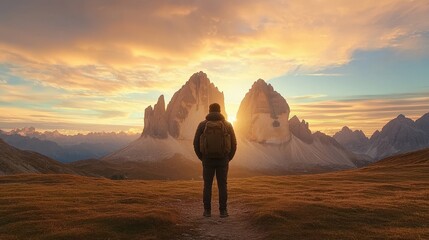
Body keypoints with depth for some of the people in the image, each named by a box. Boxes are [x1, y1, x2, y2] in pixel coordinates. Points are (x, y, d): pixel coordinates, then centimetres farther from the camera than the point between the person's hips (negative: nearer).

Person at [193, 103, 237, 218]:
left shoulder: (202, 125, -2)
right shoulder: (227, 125, 0)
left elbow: (196, 144, -1)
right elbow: (233, 144, 0)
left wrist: (202, 158, 12)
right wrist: (228, 159, 12)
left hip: (208, 160, 0)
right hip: (222, 160, 0)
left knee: (207, 185, 9)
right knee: (222, 186, 7)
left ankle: (207, 211, 10)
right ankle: (223, 211, 8)